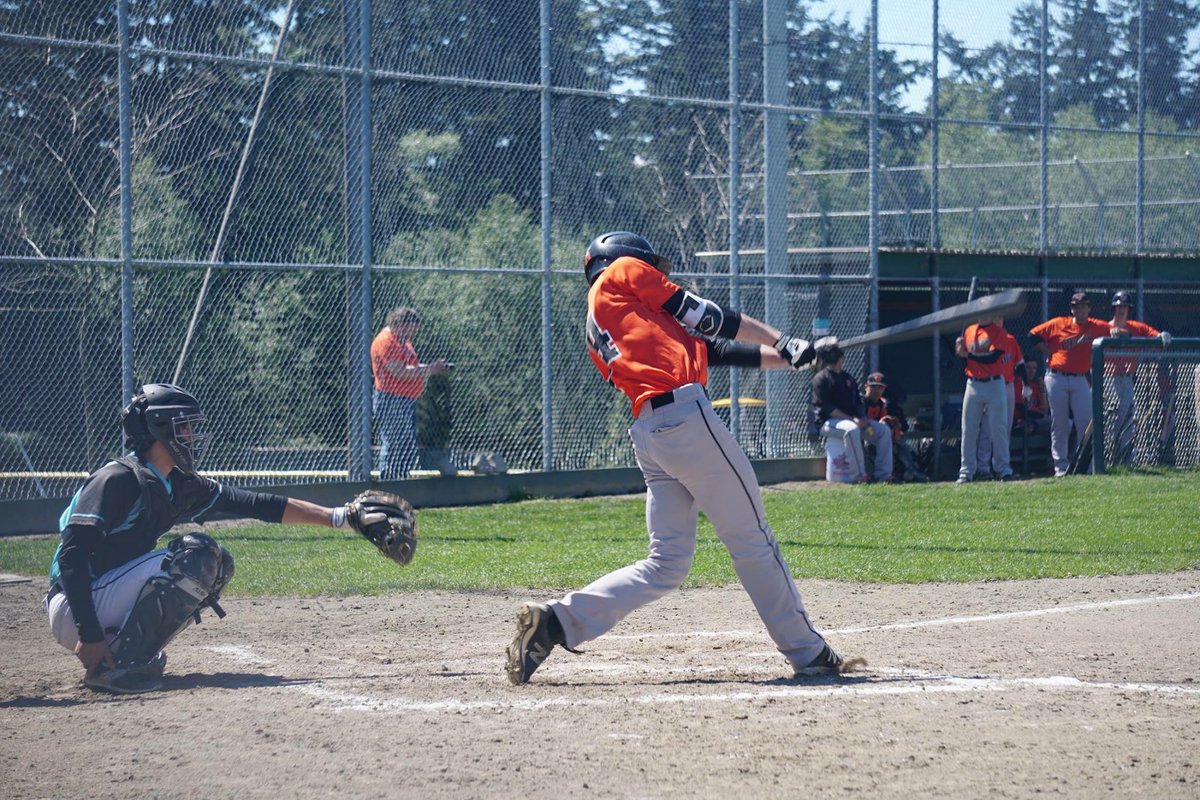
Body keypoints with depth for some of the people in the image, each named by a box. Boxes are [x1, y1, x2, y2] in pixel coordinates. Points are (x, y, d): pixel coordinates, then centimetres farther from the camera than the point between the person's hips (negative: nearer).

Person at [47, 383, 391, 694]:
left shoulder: (178, 486, 10)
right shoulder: (117, 480, -18)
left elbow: (250, 503, 13)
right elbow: (72, 557, -25)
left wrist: (334, 517, 11)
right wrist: (89, 636, -33)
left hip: (111, 600, 9)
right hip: (72, 614, -9)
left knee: (217, 564, 8)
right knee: (195, 555, -21)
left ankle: (130, 656, 6)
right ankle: (116, 665, -19)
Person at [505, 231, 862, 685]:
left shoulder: (597, 335, 28)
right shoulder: (624, 272, 9)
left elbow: (710, 350, 25)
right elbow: (704, 319, 6)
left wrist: (783, 356, 22)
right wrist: (783, 342, 16)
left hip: (647, 434, 8)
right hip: (685, 416, -8)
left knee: (666, 565, 8)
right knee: (753, 541, 0)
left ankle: (557, 621, -2)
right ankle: (807, 652, 6)